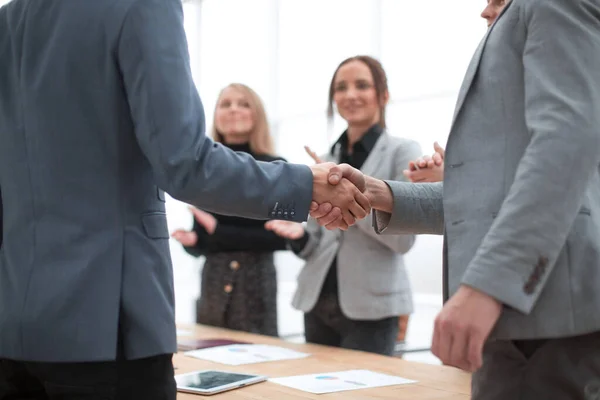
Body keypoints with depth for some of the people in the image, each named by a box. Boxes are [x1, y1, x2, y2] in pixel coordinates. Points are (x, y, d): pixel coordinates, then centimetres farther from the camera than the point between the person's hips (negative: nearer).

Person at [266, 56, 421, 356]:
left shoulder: (402, 152, -2)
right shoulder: (326, 159, 12)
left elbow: (404, 237, -12)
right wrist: (300, 235, -7)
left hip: (370, 308, -5)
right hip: (318, 303, 5)